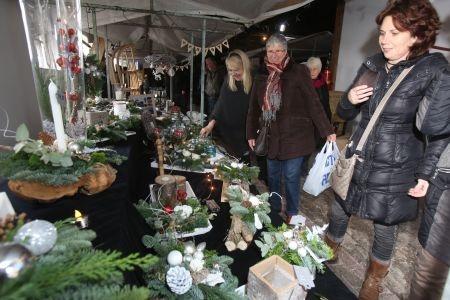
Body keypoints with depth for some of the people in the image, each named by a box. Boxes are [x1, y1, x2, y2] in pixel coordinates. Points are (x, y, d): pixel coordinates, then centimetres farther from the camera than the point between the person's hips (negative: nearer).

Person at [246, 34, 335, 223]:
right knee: (272, 175, 13)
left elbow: (313, 103, -10)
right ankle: (274, 210, 33)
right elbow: (254, 108, 12)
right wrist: (251, 134, 10)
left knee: (290, 177, 1)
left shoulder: (298, 72, -5)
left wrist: (327, 131, -14)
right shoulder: (261, 77, 9)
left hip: (294, 136, -4)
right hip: (272, 137, 5)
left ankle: (292, 214, 22)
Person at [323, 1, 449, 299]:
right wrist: (349, 101, -12)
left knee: (385, 227, 13)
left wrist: (425, 173, -9)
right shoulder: (372, 65, 2)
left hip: (395, 170, -3)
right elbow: (345, 114, 9)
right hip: (357, 161, 4)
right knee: (338, 212, 16)